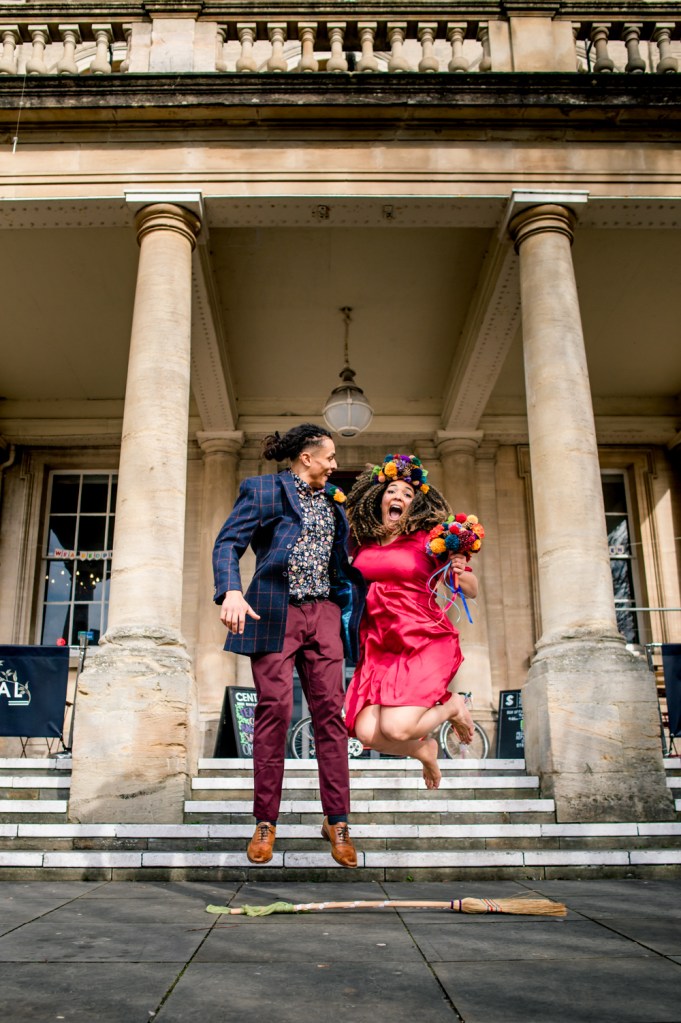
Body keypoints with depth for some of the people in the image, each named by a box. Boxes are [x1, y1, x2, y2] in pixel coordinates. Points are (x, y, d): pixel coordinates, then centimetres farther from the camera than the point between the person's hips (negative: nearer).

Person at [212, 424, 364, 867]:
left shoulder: (333, 499, 19)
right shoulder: (261, 490, 3)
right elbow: (228, 544, -6)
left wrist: (353, 597, 11)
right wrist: (231, 591, -23)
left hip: (323, 614, 5)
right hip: (274, 613, -4)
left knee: (330, 711, -1)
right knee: (274, 710, -6)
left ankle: (337, 821, 8)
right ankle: (266, 822, 7)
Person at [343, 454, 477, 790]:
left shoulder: (427, 539, -1)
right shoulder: (364, 543, 9)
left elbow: (472, 590, 2)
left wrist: (459, 572, -18)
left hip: (423, 642, -4)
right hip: (378, 646, 4)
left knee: (395, 728, -21)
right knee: (367, 732, -11)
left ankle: (452, 706, 14)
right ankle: (424, 750, 24)